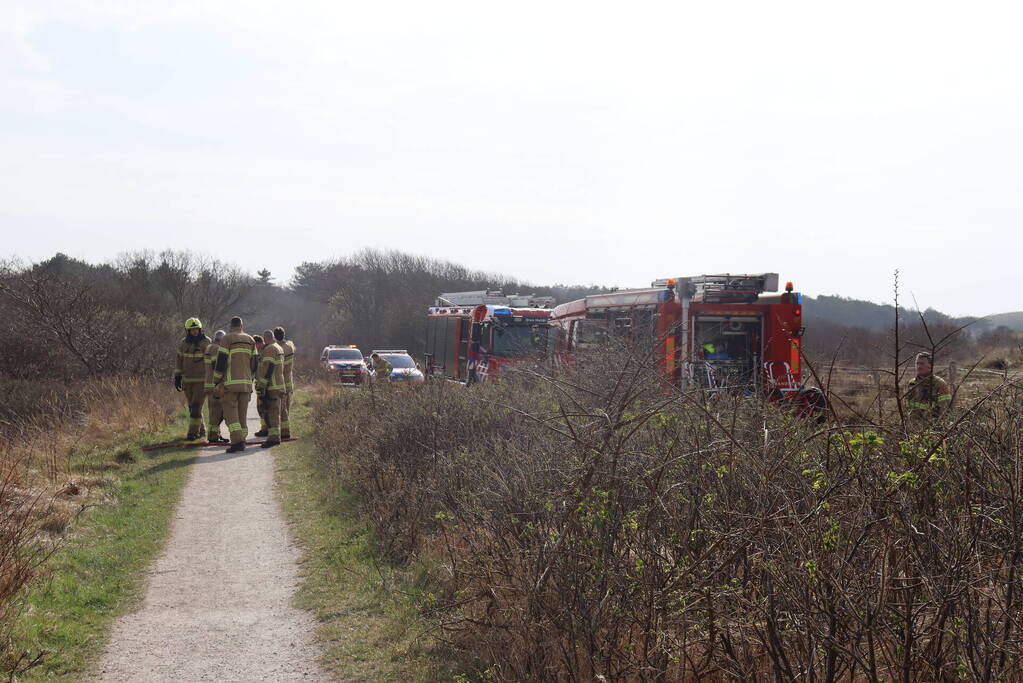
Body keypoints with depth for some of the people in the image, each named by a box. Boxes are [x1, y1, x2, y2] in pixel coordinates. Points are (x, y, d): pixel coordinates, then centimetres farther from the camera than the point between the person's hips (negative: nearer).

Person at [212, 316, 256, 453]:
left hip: (230, 384, -5)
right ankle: (241, 442, 12)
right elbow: (253, 363, 12)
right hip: (245, 383, 5)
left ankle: (237, 441, -19)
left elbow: (221, 361, -9)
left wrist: (216, 381, -2)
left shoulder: (227, 339, -4)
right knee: (242, 413, 11)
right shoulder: (250, 340, 12)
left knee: (230, 413, -6)